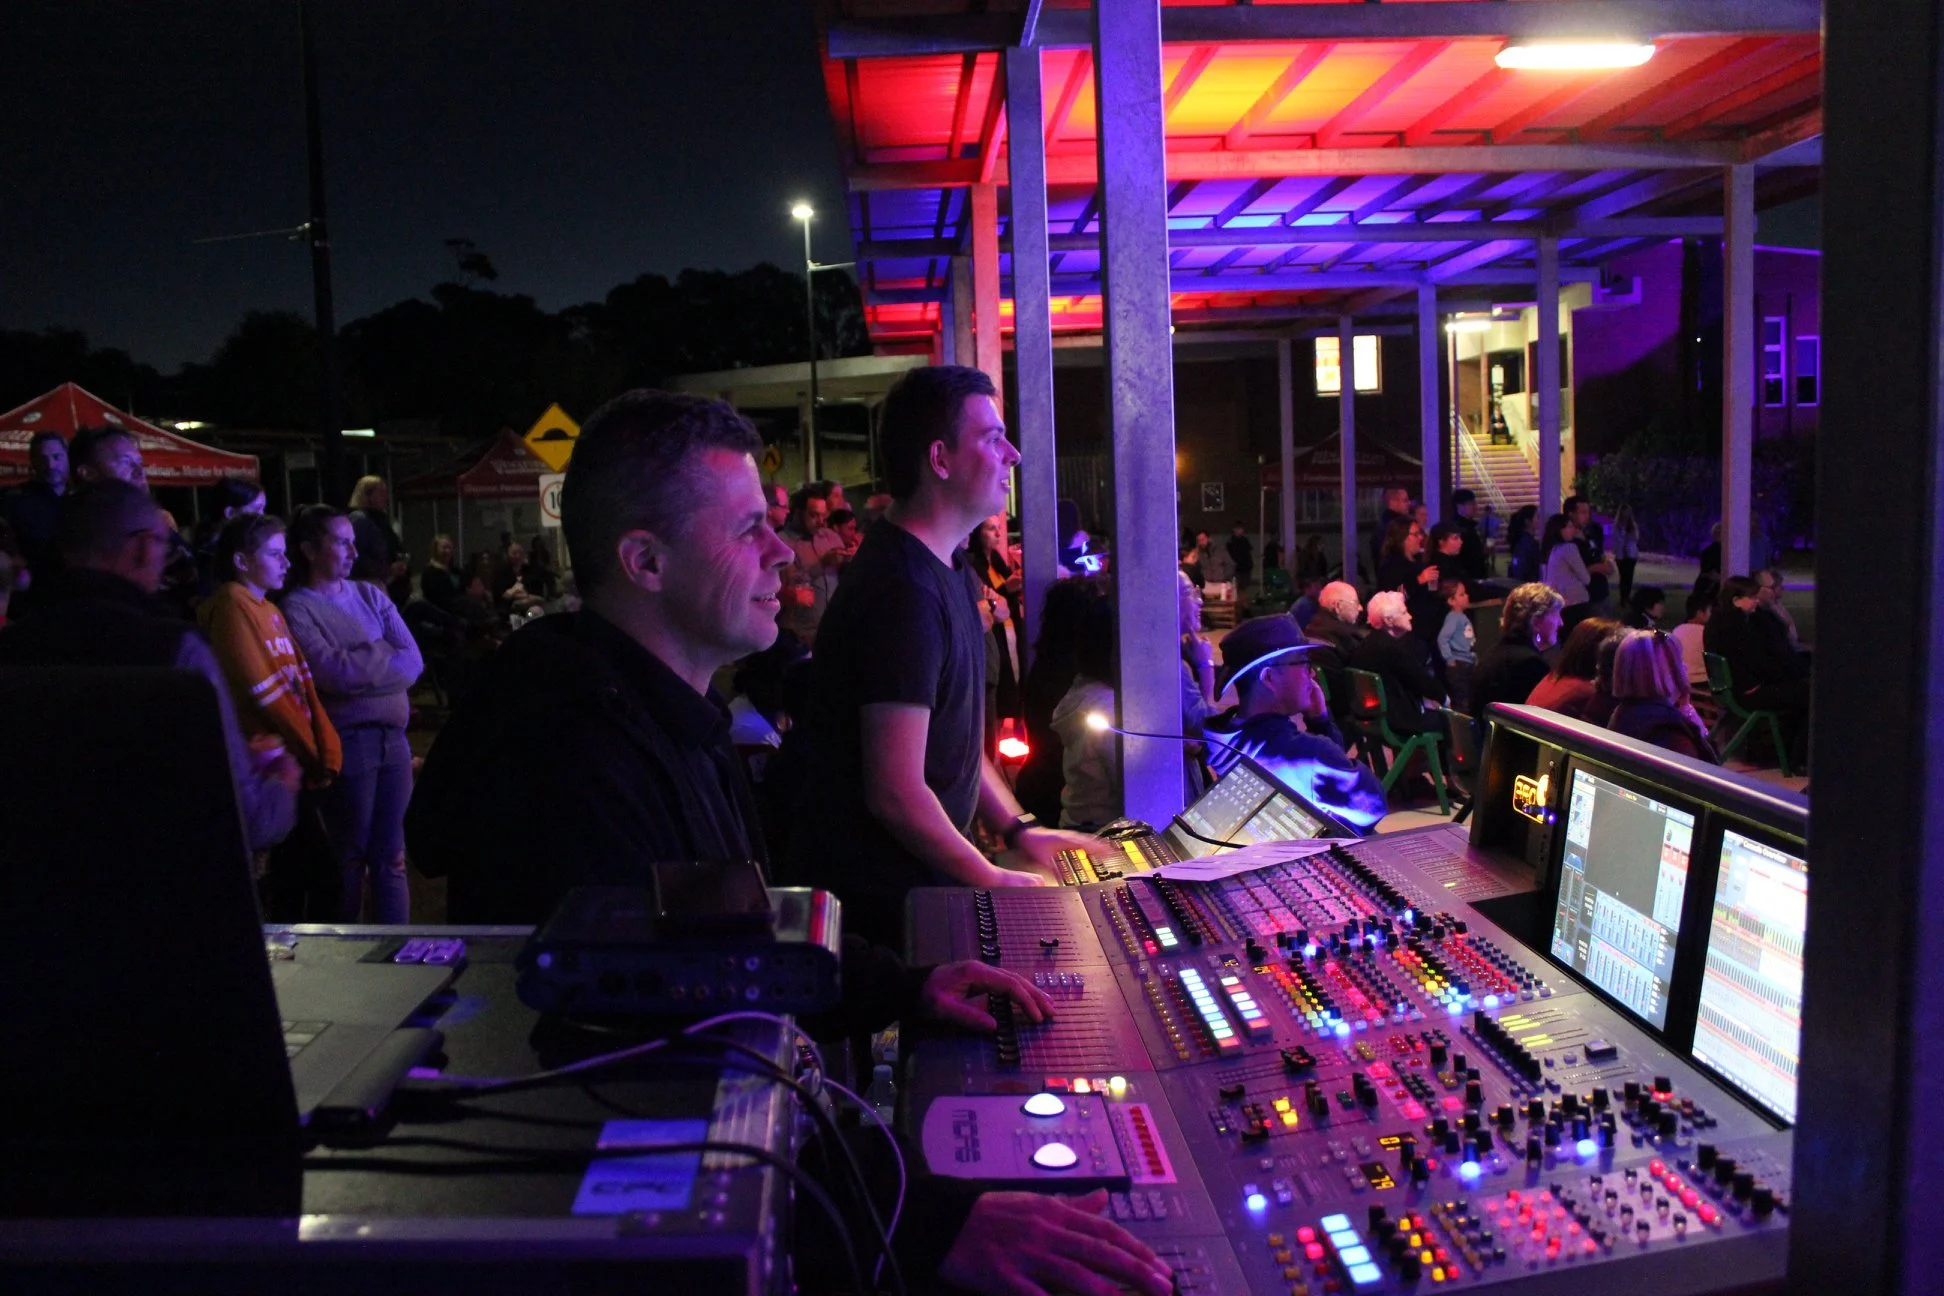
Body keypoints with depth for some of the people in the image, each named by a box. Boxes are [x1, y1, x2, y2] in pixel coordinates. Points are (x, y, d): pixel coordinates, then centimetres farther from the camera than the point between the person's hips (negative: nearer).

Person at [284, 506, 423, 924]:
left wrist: (359, 665, -12)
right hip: (345, 742, -5)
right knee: (349, 858, 7)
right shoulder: (296, 609, -5)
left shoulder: (371, 595, 10)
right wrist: (387, 655, -5)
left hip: (393, 735, 5)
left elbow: (414, 662, 1)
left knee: (391, 856, 11)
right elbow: (334, 673, -18)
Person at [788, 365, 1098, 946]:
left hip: (919, 877, 9)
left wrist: (1018, 829, 11)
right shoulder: (902, 592, -23)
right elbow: (896, 794, -25)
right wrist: (992, 879, -12)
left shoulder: (948, 568, 10)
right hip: (886, 899, -9)